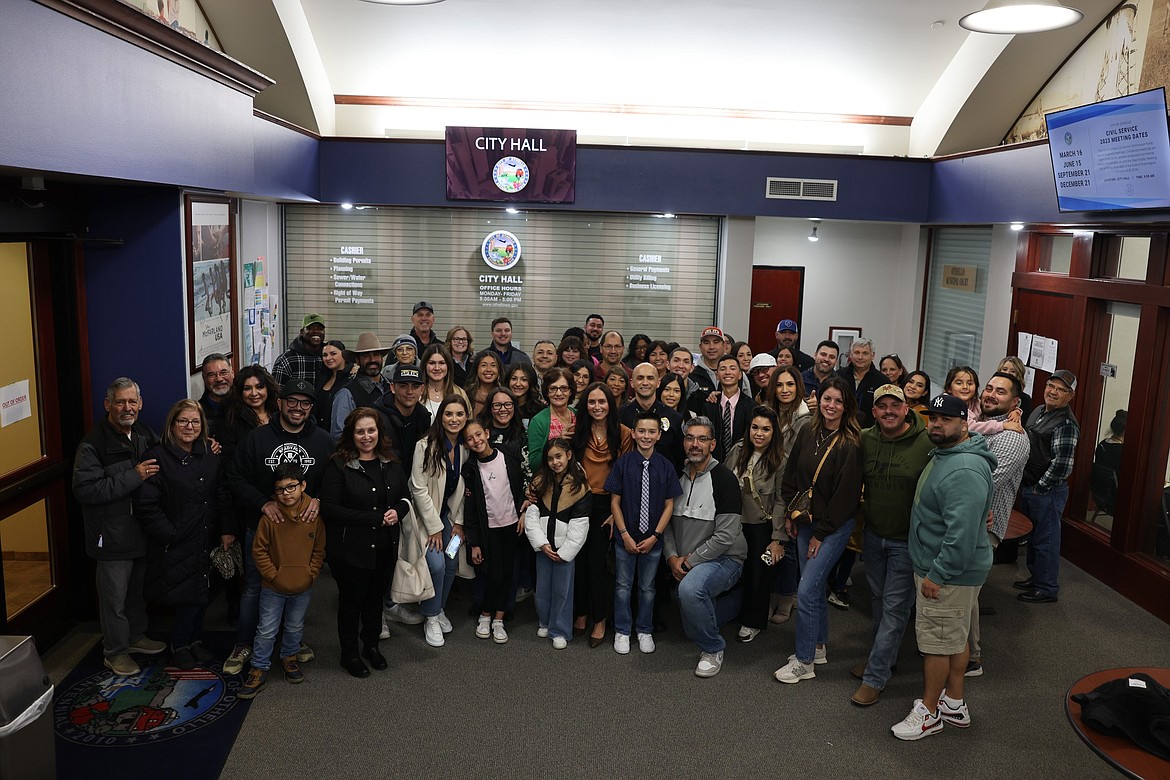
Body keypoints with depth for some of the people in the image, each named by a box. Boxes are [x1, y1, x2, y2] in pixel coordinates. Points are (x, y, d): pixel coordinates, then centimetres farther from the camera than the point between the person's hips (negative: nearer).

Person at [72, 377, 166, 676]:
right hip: (112, 536, -6)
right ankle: (115, 652, 24)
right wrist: (133, 476, -26)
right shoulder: (93, 444, -17)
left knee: (138, 590, 22)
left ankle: (136, 636, 40)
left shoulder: (145, 435, 4)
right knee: (114, 598, 7)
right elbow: (86, 490, -24)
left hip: (143, 531, 6)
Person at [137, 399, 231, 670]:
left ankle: (195, 641, 32)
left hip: (206, 541, 5)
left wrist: (226, 531, 0)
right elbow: (146, 505, -14)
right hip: (175, 546, -5)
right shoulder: (158, 457, -11)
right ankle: (178, 647, 21)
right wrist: (170, 535, -16)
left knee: (201, 595, 13)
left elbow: (223, 496, 8)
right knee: (188, 596, 0)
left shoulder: (210, 456, 7)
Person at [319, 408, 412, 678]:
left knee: (376, 597, 21)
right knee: (351, 600, 11)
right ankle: (349, 654, 31)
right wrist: (375, 518, -21)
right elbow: (329, 508, -19)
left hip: (385, 547, 5)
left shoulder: (391, 463, 4)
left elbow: (405, 496, 13)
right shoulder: (339, 465, -14)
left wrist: (397, 511, -12)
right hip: (351, 549, -5)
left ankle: (371, 644, 42)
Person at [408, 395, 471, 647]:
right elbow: (419, 489, -17)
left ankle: (439, 610, 25)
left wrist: (458, 522, -2)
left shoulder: (466, 449, -3)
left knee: (452, 564, 0)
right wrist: (435, 527, -16)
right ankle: (431, 618, 6)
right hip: (426, 514, -5)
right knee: (437, 564, -16)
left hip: (449, 514, 5)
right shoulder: (426, 446, -19)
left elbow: (461, 490, 4)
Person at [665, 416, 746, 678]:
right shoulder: (678, 477, 4)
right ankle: (732, 603, 44)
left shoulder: (724, 479, -15)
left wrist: (689, 560, -17)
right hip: (683, 565, 7)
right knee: (692, 632, 16)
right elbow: (667, 522, 8)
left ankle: (713, 650, -15)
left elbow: (725, 537, -20)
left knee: (690, 588, -38)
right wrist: (672, 557, -9)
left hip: (724, 559, -7)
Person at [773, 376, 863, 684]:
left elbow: (846, 494, -15)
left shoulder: (851, 443, -15)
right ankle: (818, 647, 32)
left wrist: (822, 533, -12)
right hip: (806, 521, 6)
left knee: (806, 590, -7)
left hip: (835, 526, -6)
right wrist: (792, 514, 8)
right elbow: (790, 476, 11)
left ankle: (804, 662, 6)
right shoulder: (808, 433, 2)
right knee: (814, 587, 15)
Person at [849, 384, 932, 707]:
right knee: (878, 598, 19)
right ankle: (884, 656, 38)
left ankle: (876, 676, 9)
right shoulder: (865, 440, -3)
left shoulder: (927, 444, -18)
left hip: (907, 541, -5)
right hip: (874, 535, 5)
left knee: (895, 607, 1)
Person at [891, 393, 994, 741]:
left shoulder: (964, 471, -27)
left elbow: (962, 533, -30)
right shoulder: (943, 455, 8)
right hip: (936, 566, 11)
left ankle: (929, 712, 17)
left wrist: (937, 574, -24)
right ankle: (955, 704, 34)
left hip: (949, 573, -11)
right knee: (955, 637, 20)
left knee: (936, 641, 2)